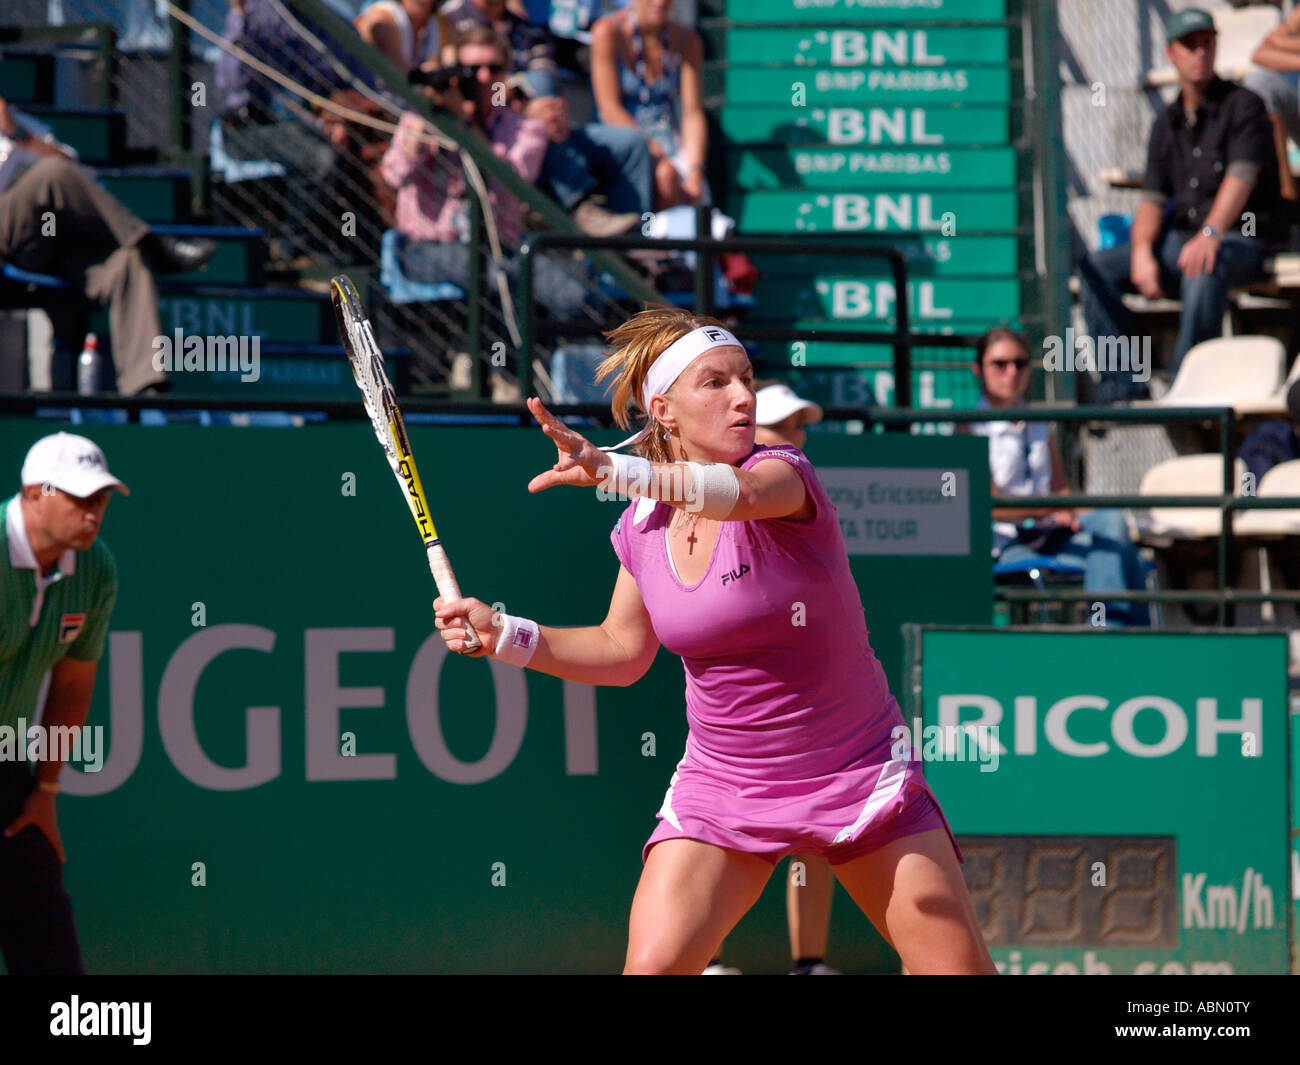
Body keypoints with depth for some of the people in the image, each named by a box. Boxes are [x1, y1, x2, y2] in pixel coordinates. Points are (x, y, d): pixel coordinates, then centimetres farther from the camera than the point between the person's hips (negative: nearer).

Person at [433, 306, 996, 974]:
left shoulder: (782, 473, -16)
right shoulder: (641, 527, -2)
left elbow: (740, 492, -42)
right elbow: (623, 651, 14)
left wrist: (618, 471, -59)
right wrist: (505, 636, 0)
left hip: (858, 771, -3)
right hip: (721, 786, 3)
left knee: (959, 968, -7)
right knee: (652, 966, -15)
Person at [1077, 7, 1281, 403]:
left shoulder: (1243, 105, -3)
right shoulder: (1167, 122, 16)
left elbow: (1241, 178, -19)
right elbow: (1152, 199, 9)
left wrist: (1210, 234, -36)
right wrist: (1142, 253, -12)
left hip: (1240, 239, -6)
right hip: (1179, 238, 6)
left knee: (1204, 270, -41)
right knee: (1096, 266, -13)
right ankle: (1121, 391, -19)